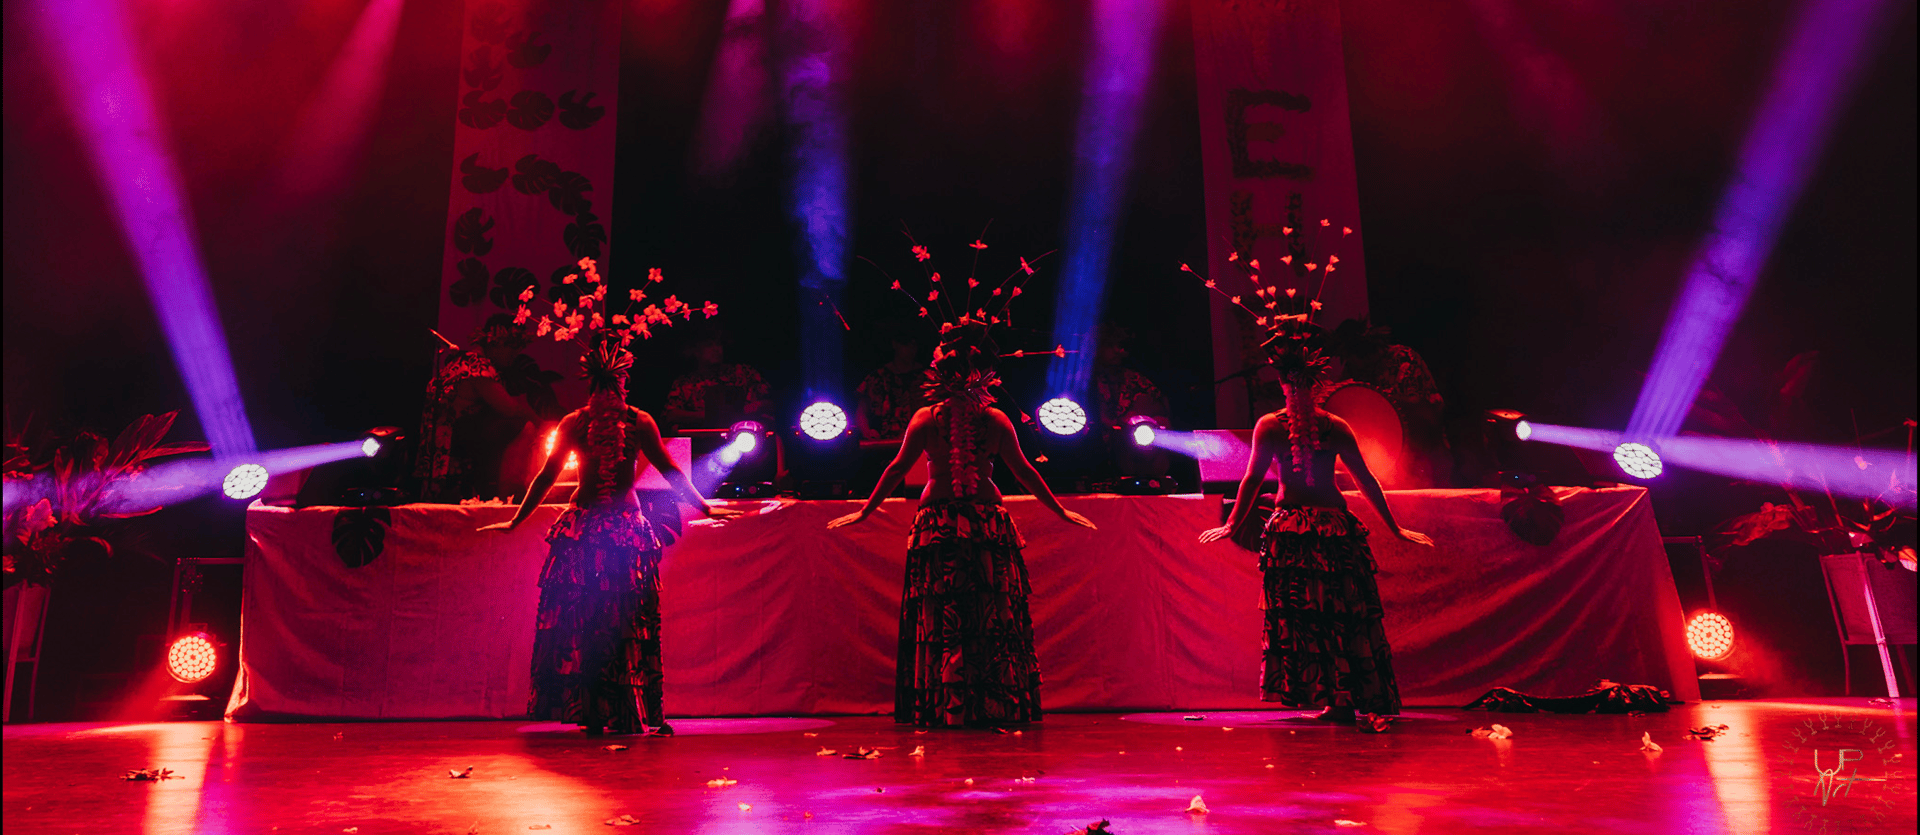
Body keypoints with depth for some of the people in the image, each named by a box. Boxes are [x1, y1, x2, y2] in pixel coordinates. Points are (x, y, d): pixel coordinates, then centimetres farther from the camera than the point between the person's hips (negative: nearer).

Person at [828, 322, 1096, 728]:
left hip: (938, 522, 0)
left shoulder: (925, 418, -1)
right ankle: (998, 707, 9)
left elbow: (897, 469, 1)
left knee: (941, 621, 4)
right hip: (989, 522, 1)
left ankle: (948, 709, 4)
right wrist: (1060, 511, 16)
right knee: (996, 619, 6)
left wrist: (864, 511, 11)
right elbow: (1025, 471, 6)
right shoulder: (996, 419, 1)